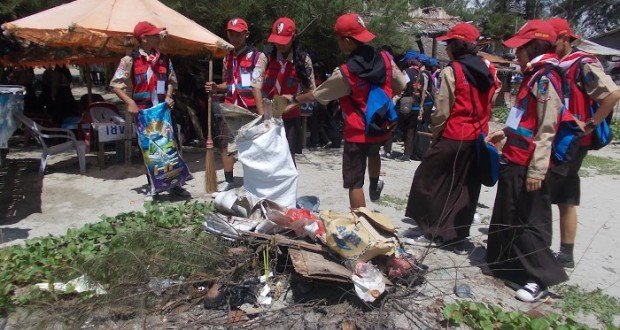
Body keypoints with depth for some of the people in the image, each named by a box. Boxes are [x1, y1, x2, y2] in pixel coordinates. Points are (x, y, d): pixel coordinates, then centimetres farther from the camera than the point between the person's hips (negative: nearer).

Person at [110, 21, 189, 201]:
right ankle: (152, 188, 17)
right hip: (143, 112, -4)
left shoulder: (164, 59, 7)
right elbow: (115, 84, -5)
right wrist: (130, 102, -16)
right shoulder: (130, 60, -6)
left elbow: (171, 81, 17)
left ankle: (175, 184, 18)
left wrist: (168, 97, -1)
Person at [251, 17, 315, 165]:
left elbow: (310, 91, -2)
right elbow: (256, 86, -13)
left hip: (291, 117, 0)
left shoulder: (303, 59, -3)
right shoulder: (266, 57, -4)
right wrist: (262, 115, -22)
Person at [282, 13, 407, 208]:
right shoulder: (385, 59, -7)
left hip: (358, 133, -5)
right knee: (373, 153, 38)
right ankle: (375, 186, 57)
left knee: (355, 183, 6)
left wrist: (294, 99, 10)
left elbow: (317, 95, -6)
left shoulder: (345, 74, -19)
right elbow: (402, 86, 7)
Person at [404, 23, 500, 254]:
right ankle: (459, 238, 19)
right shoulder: (489, 70, 5)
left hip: (454, 138, -6)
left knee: (429, 180, 9)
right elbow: (490, 103, 8)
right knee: (467, 188, 12)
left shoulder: (452, 71, -12)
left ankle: (434, 232, 14)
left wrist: (435, 132, 3)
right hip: (479, 138, 6)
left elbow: (443, 111, -12)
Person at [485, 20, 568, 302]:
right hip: (514, 160, 10)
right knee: (507, 216, 18)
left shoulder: (546, 79, -14)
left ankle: (540, 278, 11)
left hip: (527, 166, -10)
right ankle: (507, 262, 33)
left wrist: (537, 169, -22)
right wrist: (505, 133, 22)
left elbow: (546, 129, -19)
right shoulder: (533, 77, 15)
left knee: (528, 220, -1)